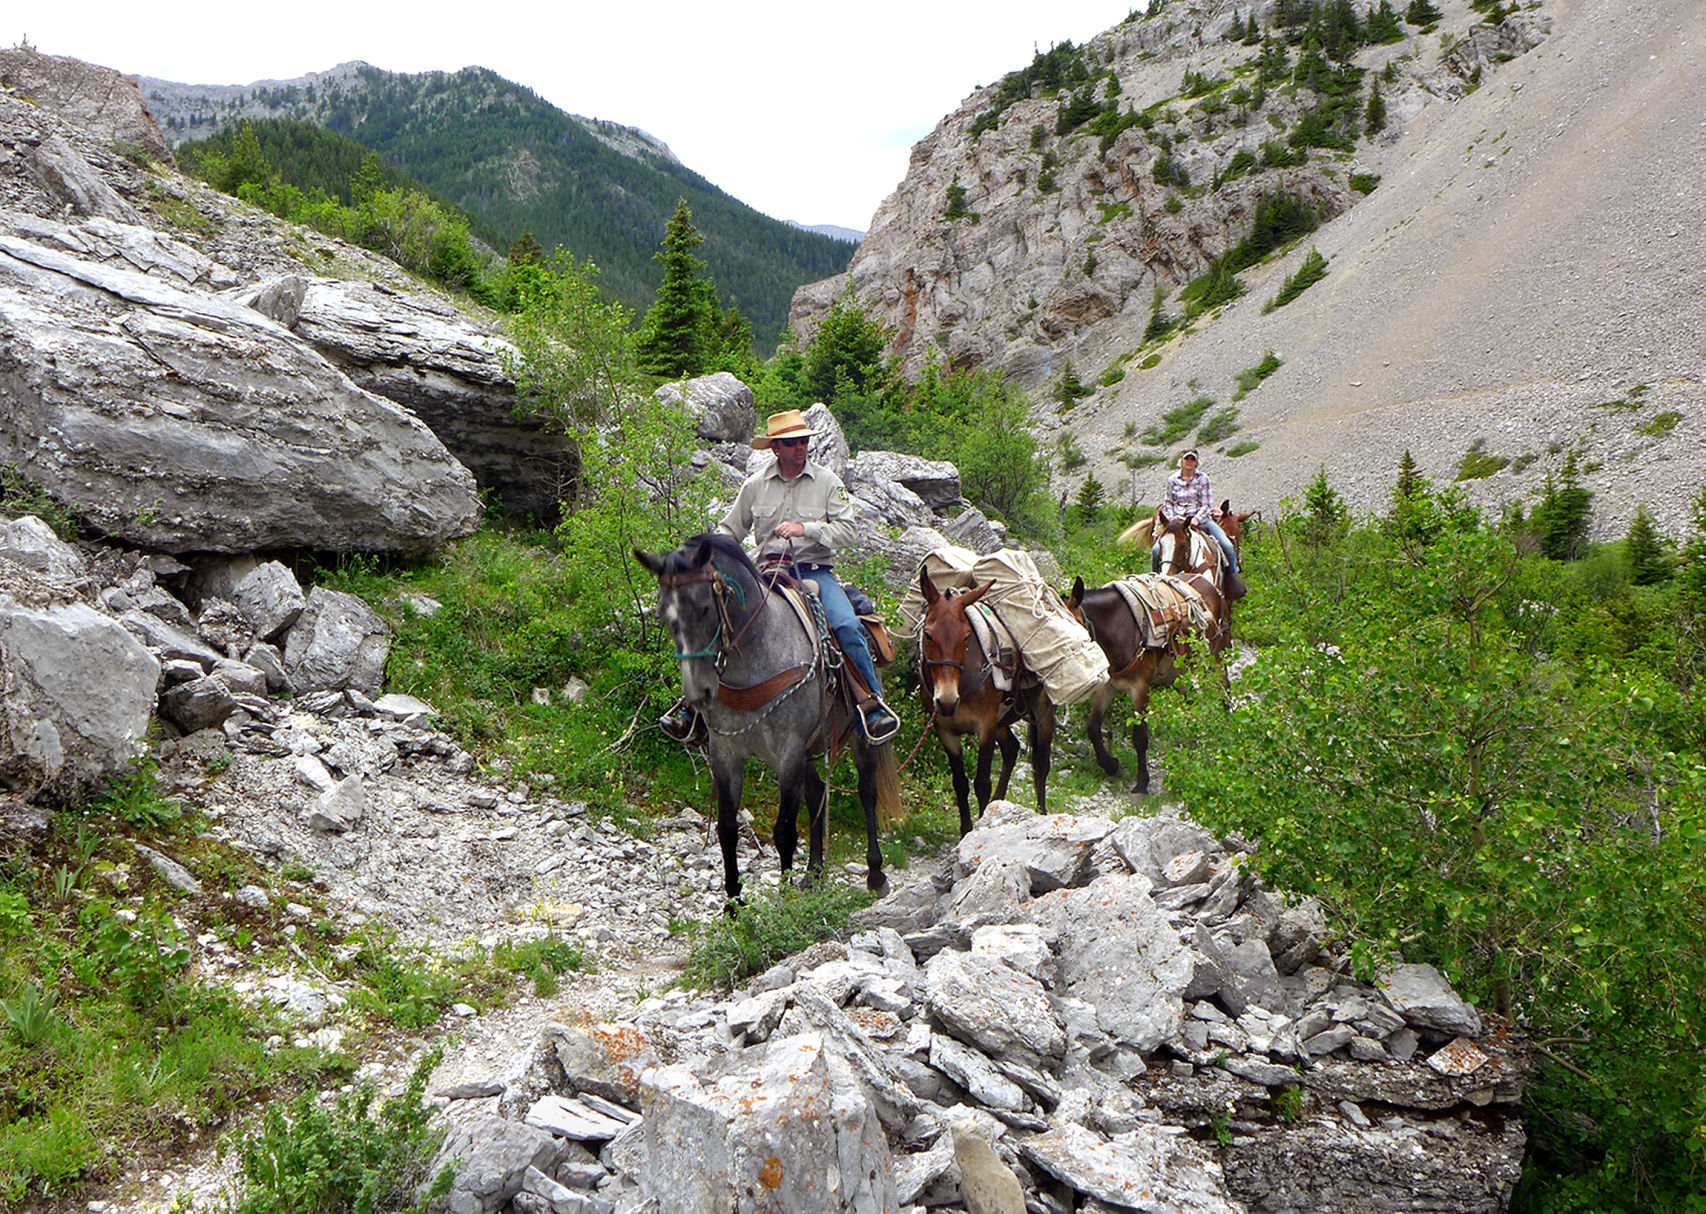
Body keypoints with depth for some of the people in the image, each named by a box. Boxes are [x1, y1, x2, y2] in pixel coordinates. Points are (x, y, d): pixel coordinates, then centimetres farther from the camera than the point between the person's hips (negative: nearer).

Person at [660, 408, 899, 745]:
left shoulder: (827, 481, 3)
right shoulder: (755, 484, 9)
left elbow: (848, 530, -4)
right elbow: (731, 529, 19)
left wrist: (806, 529, -18)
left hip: (815, 573, -2)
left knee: (847, 626, -28)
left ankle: (873, 707, -18)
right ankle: (695, 709, -5)